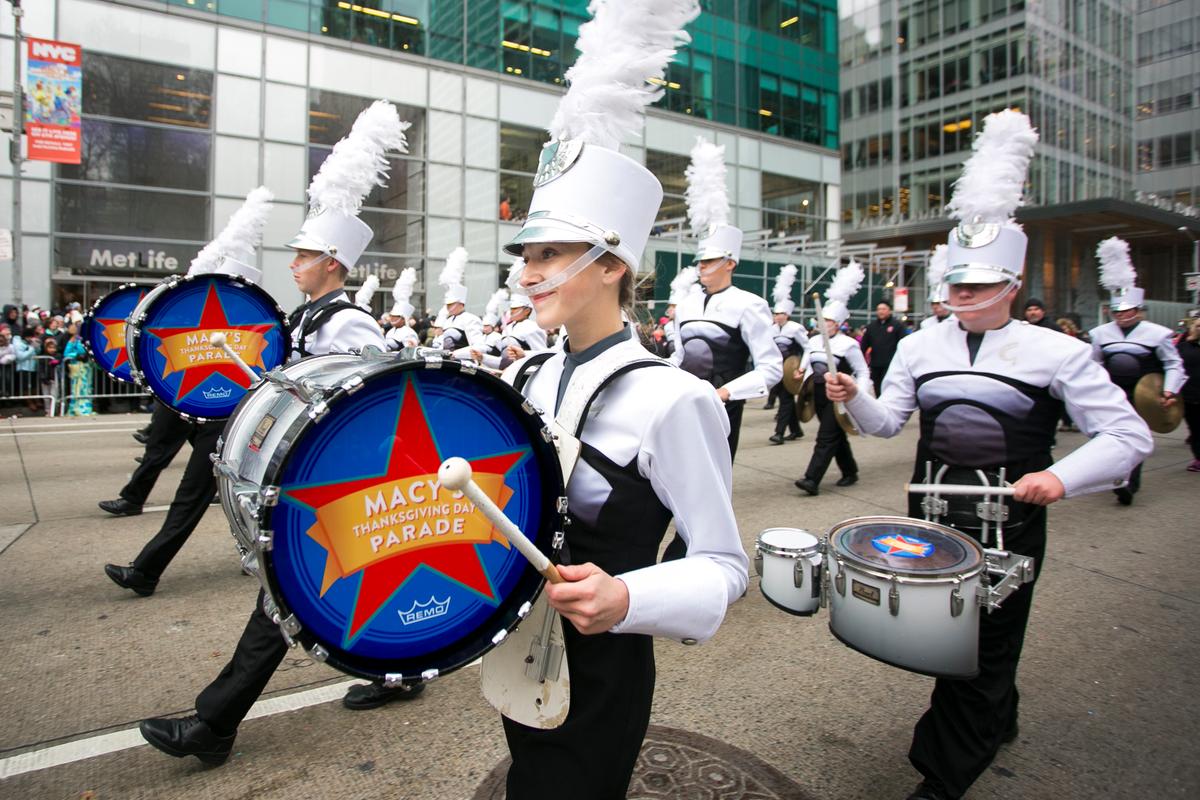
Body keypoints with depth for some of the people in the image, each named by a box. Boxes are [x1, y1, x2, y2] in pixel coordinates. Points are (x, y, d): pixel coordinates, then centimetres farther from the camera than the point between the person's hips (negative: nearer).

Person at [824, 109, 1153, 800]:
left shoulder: (1056, 353, -6)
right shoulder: (920, 346, 4)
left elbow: (1130, 436, -5)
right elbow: (889, 421, 7)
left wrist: (1062, 475, -21)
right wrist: (854, 399, -14)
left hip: (1009, 525, -4)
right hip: (931, 512, 4)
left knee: (982, 648, 5)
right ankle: (998, 719, 47)